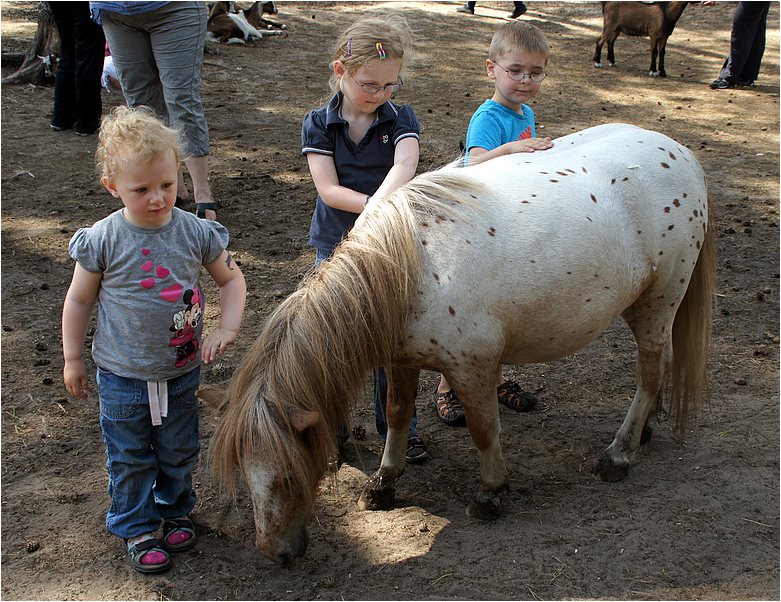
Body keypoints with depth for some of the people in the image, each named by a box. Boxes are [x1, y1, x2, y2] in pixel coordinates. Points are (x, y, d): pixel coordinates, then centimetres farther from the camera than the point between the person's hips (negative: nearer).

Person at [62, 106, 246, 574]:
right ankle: (137, 528, 33)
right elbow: (80, 299, -3)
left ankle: (175, 510, 44)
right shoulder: (103, 240, -16)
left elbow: (232, 278, 2)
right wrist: (73, 358, 3)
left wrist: (228, 328, -13)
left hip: (182, 371, 2)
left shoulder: (196, 232, -12)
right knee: (130, 458, 13)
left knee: (179, 452, 20)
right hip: (123, 376, -2)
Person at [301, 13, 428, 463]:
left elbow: (404, 166, -25)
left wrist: (376, 209, -43)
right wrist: (377, 206, -27)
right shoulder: (319, 125, -4)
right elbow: (329, 189, -13)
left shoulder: (400, 119, -5)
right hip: (336, 245, 0)